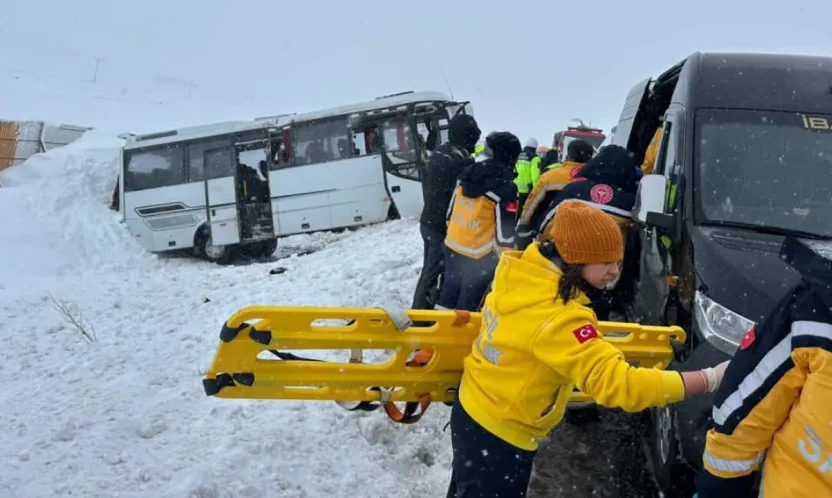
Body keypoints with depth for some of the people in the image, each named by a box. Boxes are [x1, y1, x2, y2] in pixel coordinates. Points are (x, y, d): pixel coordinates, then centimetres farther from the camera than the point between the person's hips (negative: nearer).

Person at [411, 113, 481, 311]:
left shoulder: (438, 152, 8)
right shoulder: (462, 160, -20)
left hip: (428, 221, 9)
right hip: (445, 226, -9)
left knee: (430, 269, 18)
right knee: (434, 273, -4)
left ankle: (419, 311, 27)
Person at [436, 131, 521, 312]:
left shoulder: (469, 173, 3)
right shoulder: (504, 187, -18)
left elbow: (451, 210, 12)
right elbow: (504, 231, -18)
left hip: (452, 245, 7)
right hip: (479, 255, -7)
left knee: (449, 292, 20)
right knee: (469, 300, 5)